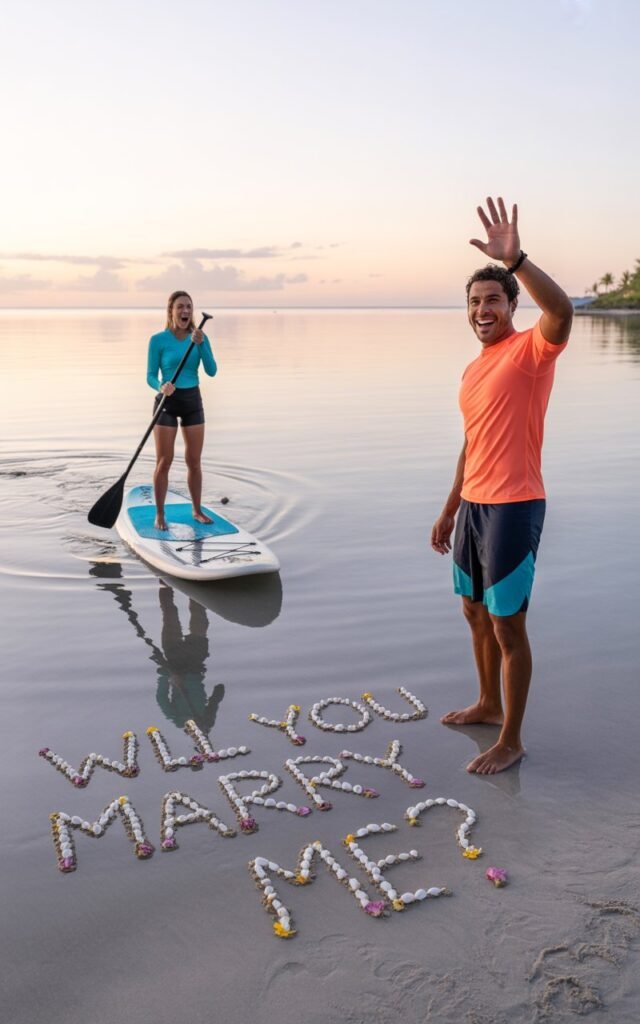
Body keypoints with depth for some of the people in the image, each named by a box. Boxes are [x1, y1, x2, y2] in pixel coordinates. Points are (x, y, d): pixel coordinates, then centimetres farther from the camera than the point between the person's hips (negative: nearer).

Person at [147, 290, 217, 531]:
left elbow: (211, 371, -9)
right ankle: (160, 514, 11)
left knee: (194, 462, 8)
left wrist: (200, 344, -22)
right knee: (164, 462, -2)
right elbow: (151, 376, -8)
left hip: (193, 402, 3)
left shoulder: (200, 337, 1)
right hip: (167, 402, -3)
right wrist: (161, 387, -30)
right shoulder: (158, 340, -8)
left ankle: (197, 511, 23)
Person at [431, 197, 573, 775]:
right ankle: (489, 704, 40)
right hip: (473, 504, 9)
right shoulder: (472, 372, 15)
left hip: (514, 507, -9)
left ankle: (511, 741, 11)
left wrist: (515, 259, -42)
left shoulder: (531, 350, -9)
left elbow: (562, 311, -33)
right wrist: (450, 510, 22)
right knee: (476, 611, 20)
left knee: (507, 624, -3)